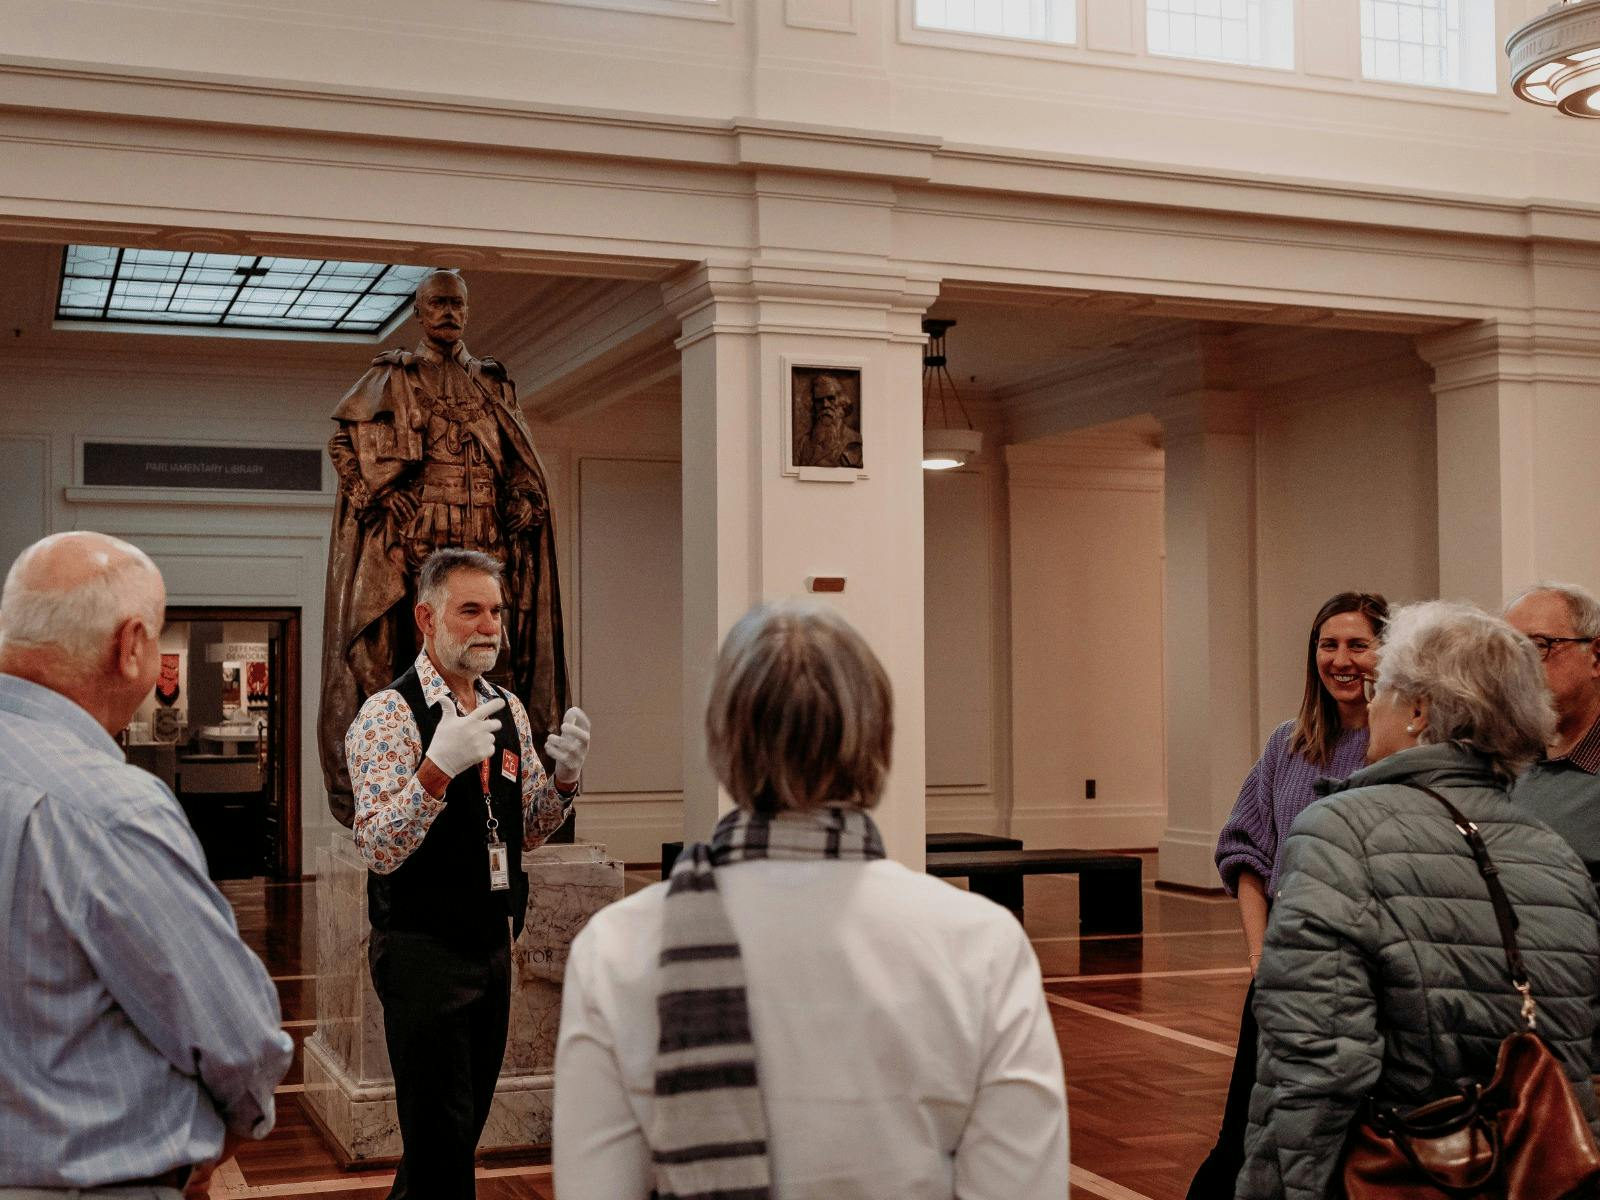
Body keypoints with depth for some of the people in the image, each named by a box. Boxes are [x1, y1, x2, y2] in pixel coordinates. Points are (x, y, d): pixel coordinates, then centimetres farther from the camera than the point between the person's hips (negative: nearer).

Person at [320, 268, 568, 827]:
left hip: (485, 538, 3)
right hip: (415, 535, -3)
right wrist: (380, 500, -7)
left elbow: (523, 466, 20)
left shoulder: (492, 383, 20)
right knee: (417, 652, -9)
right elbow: (344, 444, 4)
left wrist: (521, 511, 3)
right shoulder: (393, 376, 10)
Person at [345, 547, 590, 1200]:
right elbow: (378, 849, -21)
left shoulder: (508, 709, 9)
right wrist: (438, 767, -35)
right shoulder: (388, 715, -14)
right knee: (440, 1137, -1)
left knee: (463, 1126, 18)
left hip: (493, 944, 7)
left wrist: (564, 777, -4)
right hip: (422, 949, -7)